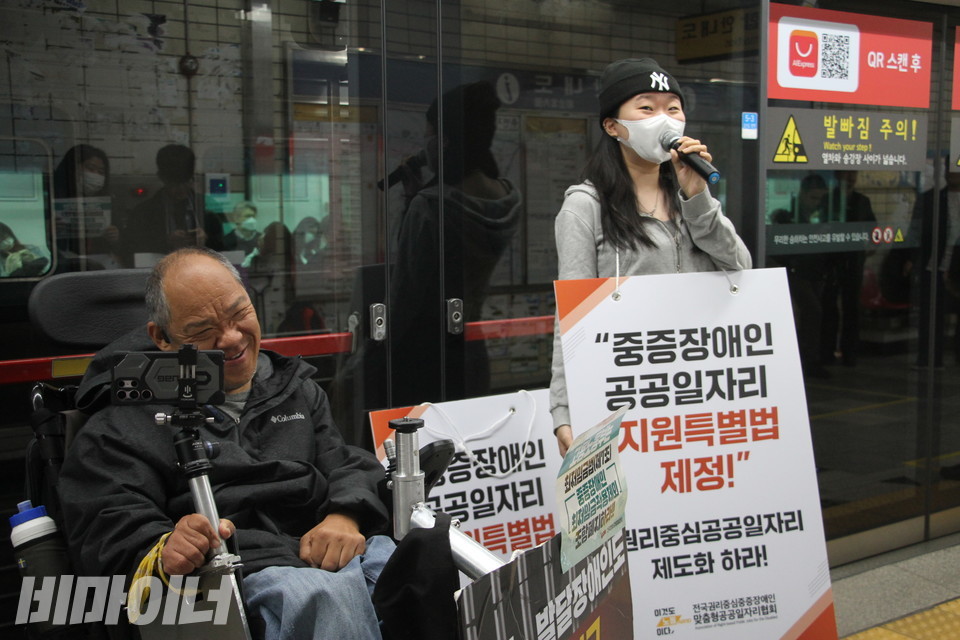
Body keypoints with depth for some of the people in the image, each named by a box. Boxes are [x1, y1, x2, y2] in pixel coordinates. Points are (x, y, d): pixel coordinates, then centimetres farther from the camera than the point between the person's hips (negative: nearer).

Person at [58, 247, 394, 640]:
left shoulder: (296, 388, 28)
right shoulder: (124, 424, 12)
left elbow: (348, 464, 20)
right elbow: (112, 532, 0)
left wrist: (346, 516, -6)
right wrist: (165, 552, -26)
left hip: (344, 550, 5)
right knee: (327, 592, -40)